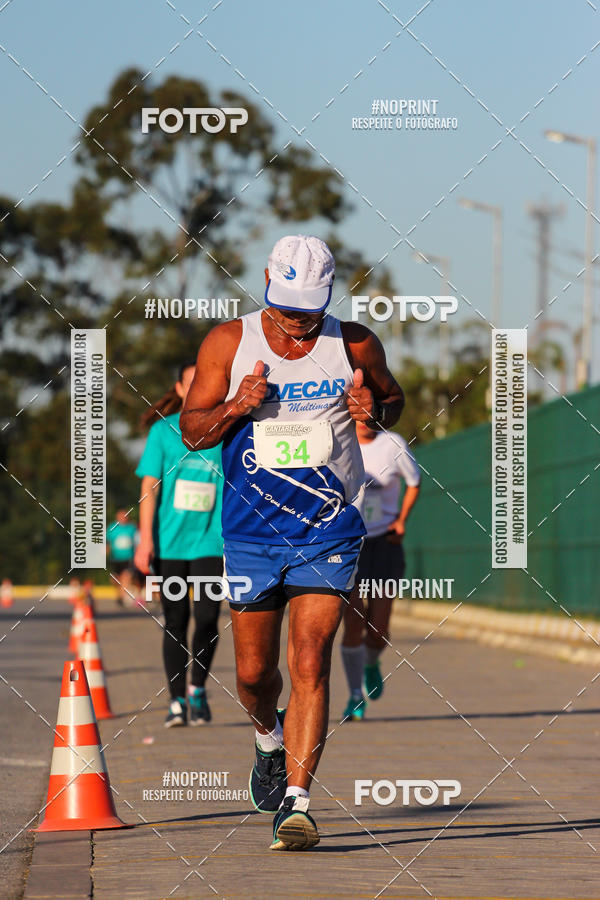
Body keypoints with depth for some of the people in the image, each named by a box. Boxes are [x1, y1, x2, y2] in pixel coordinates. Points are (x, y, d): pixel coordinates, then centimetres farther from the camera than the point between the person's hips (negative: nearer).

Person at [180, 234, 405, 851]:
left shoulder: (354, 344, -2)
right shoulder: (228, 343, -2)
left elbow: (393, 398, 15)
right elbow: (192, 430, 2)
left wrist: (374, 411, -9)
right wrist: (236, 407, -19)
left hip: (330, 533, -1)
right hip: (251, 534, 1)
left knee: (309, 664, -14)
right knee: (253, 672, 10)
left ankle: (295, 800, -14)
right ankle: (270, 737, 43)